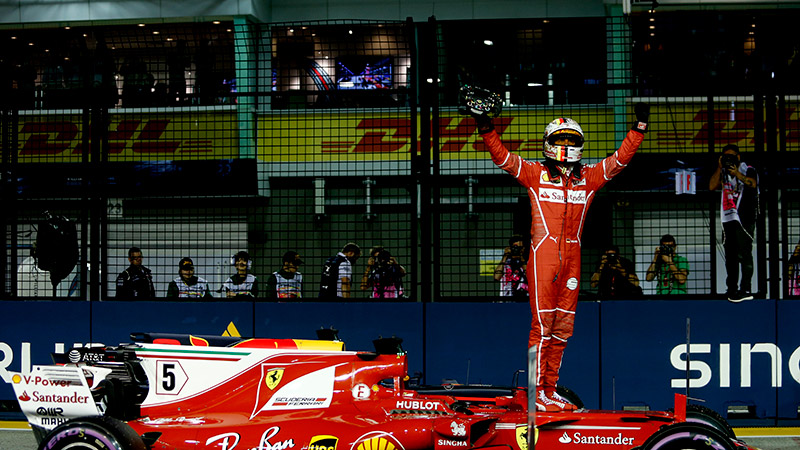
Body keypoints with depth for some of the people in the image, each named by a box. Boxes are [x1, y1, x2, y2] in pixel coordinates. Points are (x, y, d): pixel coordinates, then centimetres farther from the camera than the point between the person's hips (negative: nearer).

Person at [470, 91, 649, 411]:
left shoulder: (588, 177, 14)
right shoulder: (535, 173, 5)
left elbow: (620, 159, 16)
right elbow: (503, 157, -2)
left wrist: (639, 127, 10)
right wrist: (486, 128, -14)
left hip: (572, 256, 5)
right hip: (543, 253, -5)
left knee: (563, 325, 6)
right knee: (543, 322, -7)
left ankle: (550, 390, 14)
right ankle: (537, 393, -5)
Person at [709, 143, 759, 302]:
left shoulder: (748, 170, 3)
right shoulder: (724, 173, 19)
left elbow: (753, 183, -17)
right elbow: (712, 186, 3)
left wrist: (737, 174, -22)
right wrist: (720, 168, -1)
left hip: (744, 219, -6)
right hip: (728, 219, 6)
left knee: (744, 253, -11)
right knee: (730, 254, 8)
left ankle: (745, 290, -14)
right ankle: (732, 288, 14)